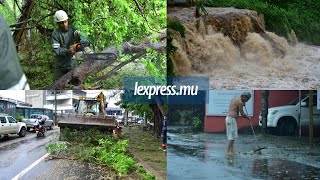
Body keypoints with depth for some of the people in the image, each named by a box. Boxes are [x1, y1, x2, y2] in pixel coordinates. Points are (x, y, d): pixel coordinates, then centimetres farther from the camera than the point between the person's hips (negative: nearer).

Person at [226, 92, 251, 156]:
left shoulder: (235, 99, 16)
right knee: (232, 136, -7)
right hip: (231, 119, -10)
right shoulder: (240, 102, -12)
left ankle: (232, 150, 12)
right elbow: (242, 114, -9)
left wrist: (242, 105, 26)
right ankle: (228, 151, -6)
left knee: (233, 136, 11)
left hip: (229, 118, 10)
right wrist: (248, 118, 7)